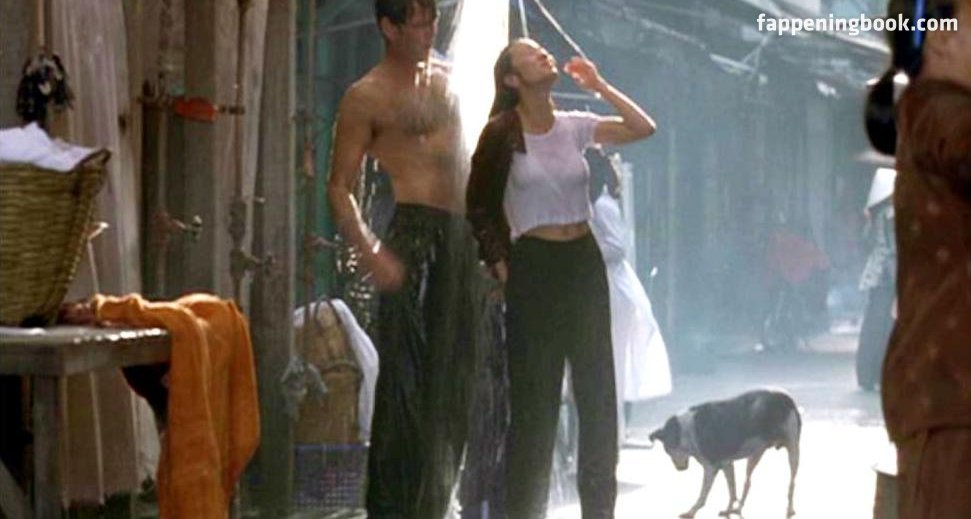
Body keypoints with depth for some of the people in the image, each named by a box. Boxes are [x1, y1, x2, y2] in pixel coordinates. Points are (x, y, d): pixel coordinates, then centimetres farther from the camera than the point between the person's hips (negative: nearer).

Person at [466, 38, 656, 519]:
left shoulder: (573, 127, 5)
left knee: (596, 388, 7)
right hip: (533, 264, -5)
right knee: (535, 395, -1)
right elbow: (479, 207, 0)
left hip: (583, 261, 5)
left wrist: (599, 86, 4)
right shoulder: (502, 132, -7)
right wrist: (499, 263, -5)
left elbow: (643, 128, 6)